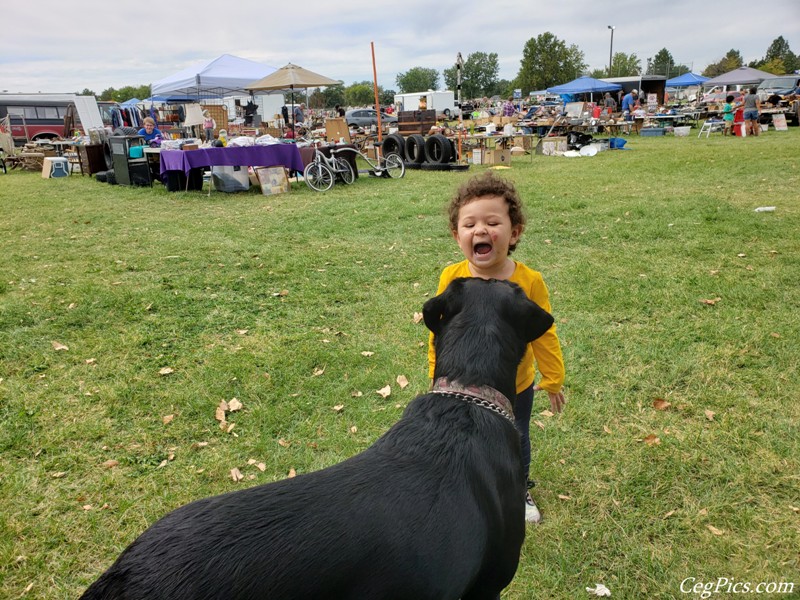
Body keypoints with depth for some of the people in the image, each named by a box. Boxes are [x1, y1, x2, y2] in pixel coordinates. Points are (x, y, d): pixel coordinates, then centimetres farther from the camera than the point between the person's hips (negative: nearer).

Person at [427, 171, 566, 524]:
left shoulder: (529, 280, -21)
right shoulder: (451, 279, -19)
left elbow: (543, 334, -9)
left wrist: (552, 378, 0)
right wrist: (438, 376, 0)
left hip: (516, 387, 0)